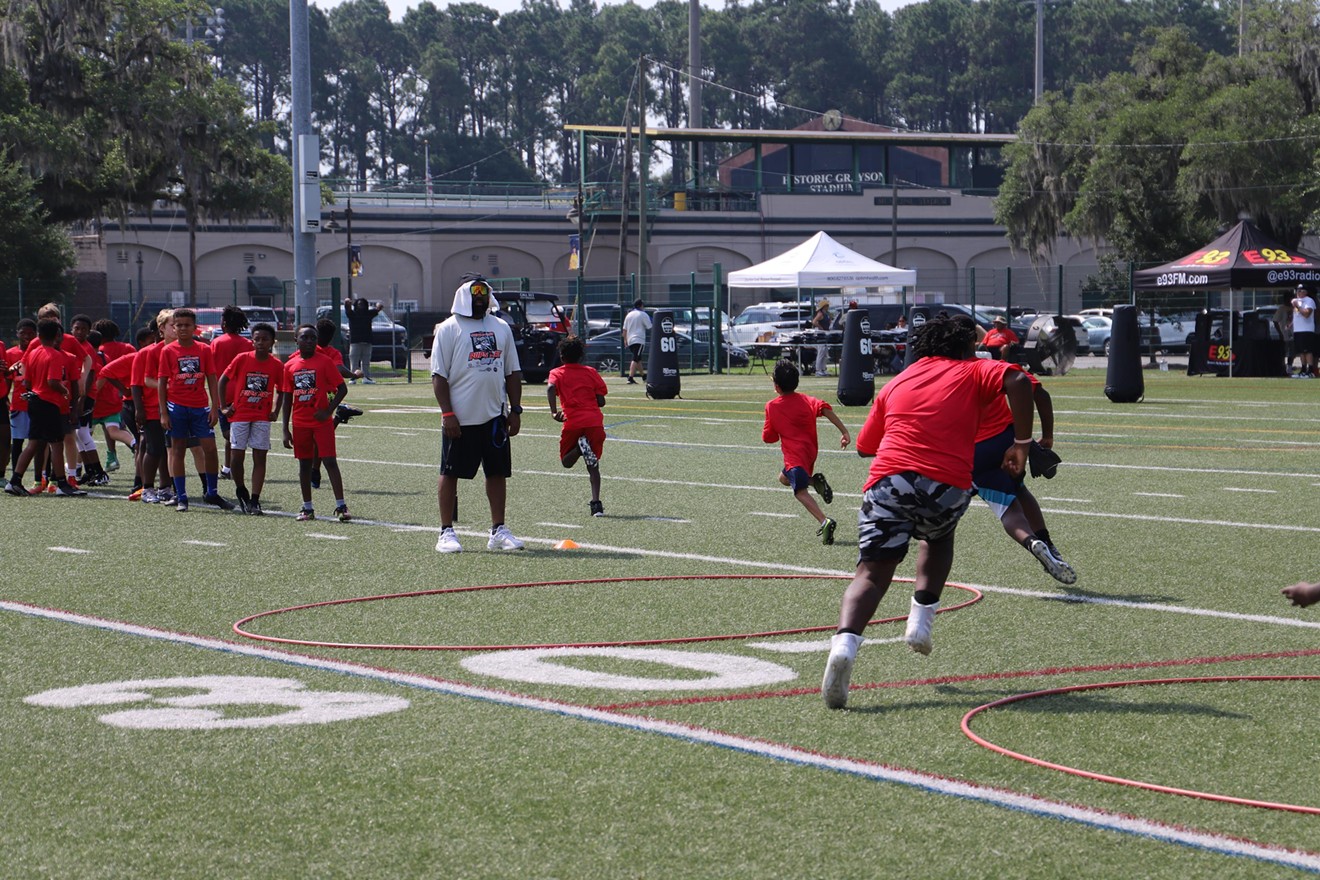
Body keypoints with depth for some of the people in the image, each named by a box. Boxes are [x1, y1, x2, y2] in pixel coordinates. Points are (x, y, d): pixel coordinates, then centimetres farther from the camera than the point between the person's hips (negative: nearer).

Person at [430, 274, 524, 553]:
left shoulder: (501, 328, 12)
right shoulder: (449, 329, -4)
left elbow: (513, 372, 15)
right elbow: (439, 375, -7)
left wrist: (515, 410, 8)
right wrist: (447, 413, -14)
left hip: (494, 415, 5)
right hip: (460, 418, -5)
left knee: (497, 472, 7)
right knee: (450, 473, 1)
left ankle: (498, 530, 15)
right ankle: (446, 532, 8)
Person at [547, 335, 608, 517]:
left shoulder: (557, 373, 9)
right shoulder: (591, 372, 14)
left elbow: (550, 387, -14)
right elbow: (601, 401, 9)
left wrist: (554, 411, -17)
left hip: (573, 423, -2)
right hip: (595, 422, 2)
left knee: (566, 461, 16)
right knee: (593, 467, 11)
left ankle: (580, 448, -17)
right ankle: (596, 503, -8)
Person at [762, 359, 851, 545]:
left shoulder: (771, 406, 1)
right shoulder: (806, 400, 8)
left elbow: (768, 437, 6)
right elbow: (824, 408, -13)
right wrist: (844, 431, -16)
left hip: (794, 456, -6)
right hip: (810, 451, 6)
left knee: (800, 491, -18)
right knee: (784, 477, 29)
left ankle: (825, 522, -42)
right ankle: (815, 480, 0)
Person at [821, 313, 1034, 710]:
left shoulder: (895, 384, 27)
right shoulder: (971, 372, 19)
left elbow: (865, 445, 30)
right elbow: (1018, 381, -1)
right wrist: (1021, 444, 3)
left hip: (888, 479, 1)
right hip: (948, 485, -1)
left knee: (872, 573, -5)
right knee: (938, 538, 32)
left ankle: (845, 642, -32)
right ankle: (921, 618, 15)